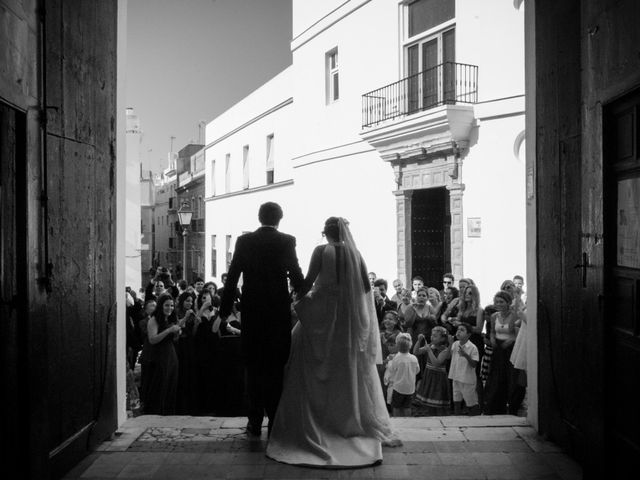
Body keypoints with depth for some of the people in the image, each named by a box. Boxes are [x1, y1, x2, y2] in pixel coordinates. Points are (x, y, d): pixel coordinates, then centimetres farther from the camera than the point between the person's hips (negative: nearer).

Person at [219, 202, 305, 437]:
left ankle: (255, 423, 11)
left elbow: (232, 276, 0)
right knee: (276, 369, 7)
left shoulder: (244, 241, 0)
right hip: (279, 312, -1)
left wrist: (225, 308, 6)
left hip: (252, 312, 1)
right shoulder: (287, 241, -3)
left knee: (254, 368, 10)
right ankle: (275, 422, 8)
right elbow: (296, 276, -5)